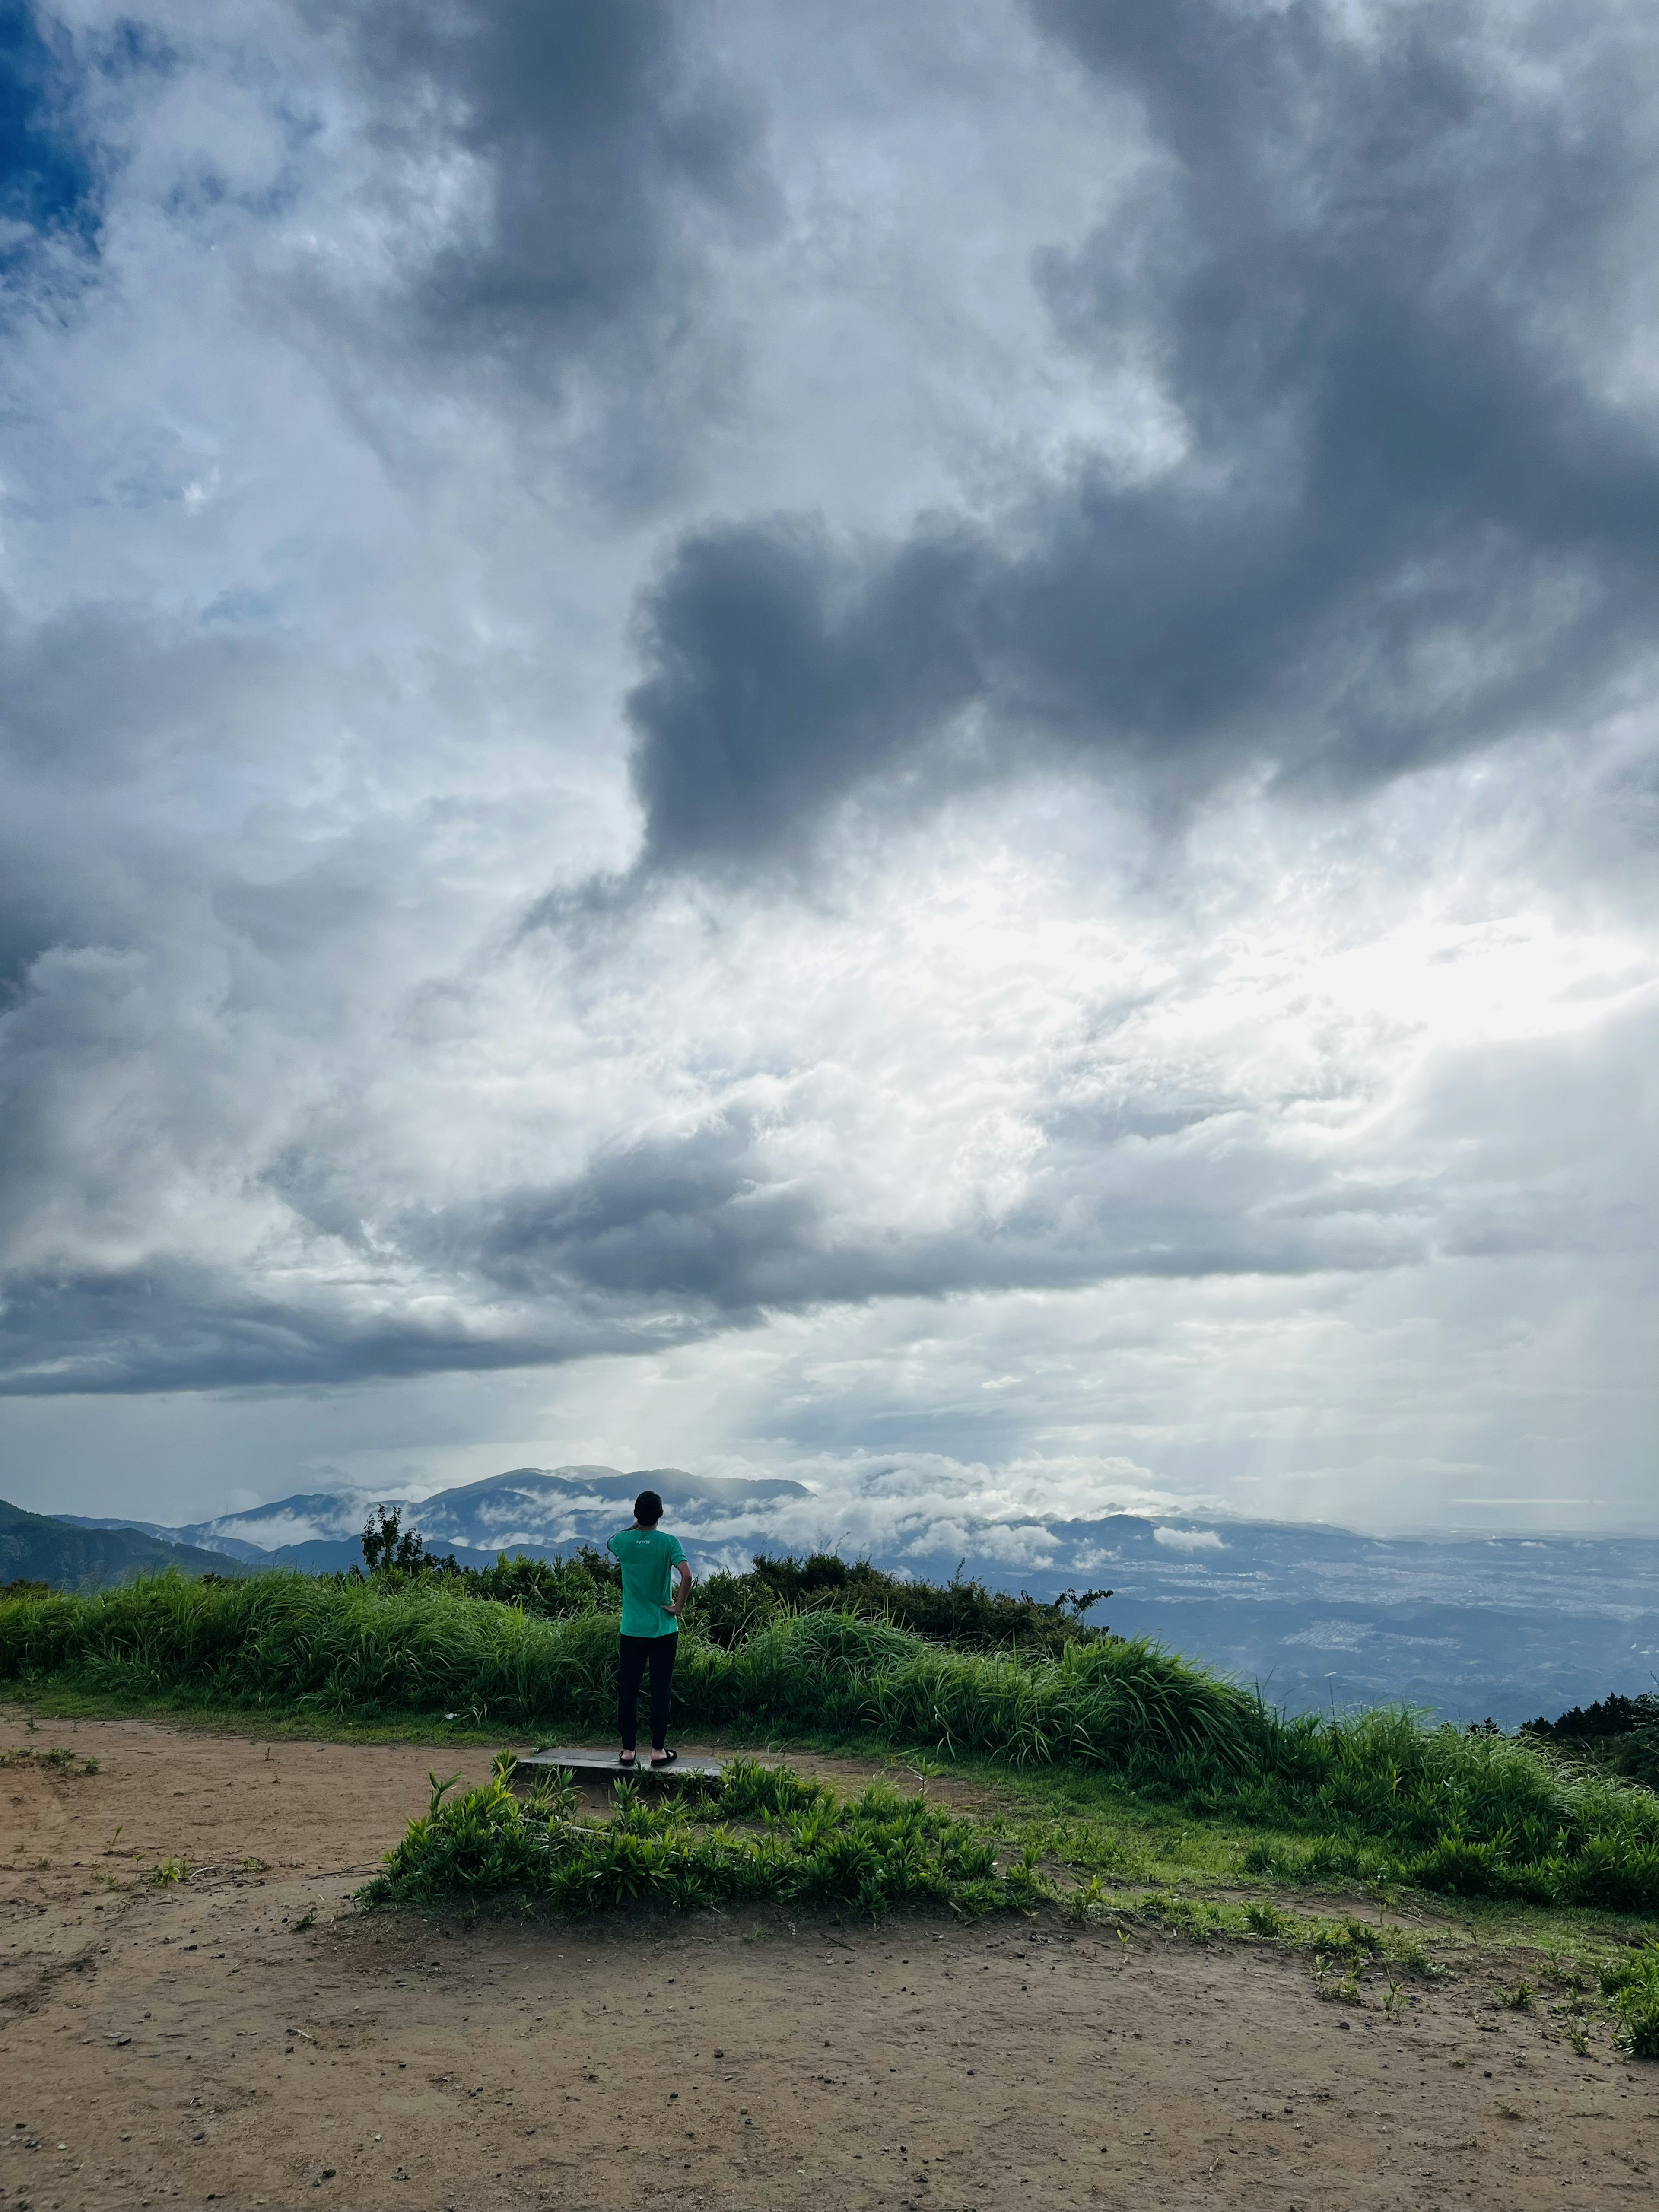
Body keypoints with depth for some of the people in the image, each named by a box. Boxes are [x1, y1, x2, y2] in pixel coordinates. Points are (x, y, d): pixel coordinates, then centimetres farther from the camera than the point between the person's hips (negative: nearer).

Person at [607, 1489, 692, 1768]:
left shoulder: (622, 1541, -3)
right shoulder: (669, 1543, -10)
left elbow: (610, 1542, 23)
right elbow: (687, 1577, -22)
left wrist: (636, 1525, 22)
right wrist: (678, 1606, -10)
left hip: (632, 1631, 2)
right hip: (664, 1630, -2)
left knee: (628, 1690, 9)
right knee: (660, 1691, 6)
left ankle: (628, 1751, 14)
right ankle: (658, 1751, 12)